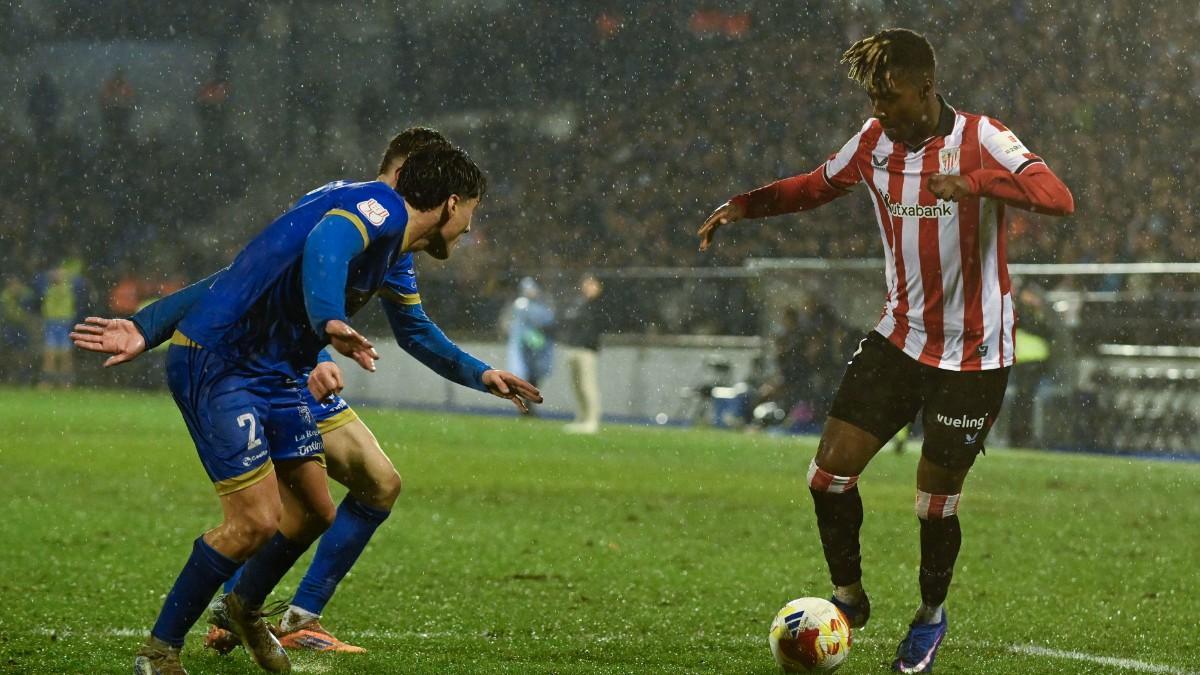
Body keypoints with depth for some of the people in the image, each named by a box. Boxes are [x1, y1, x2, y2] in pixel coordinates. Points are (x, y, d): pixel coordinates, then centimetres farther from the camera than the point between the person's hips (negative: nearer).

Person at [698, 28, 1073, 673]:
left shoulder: (981, 140, -17)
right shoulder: (874, 141, 0)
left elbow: (1058, 198, -32)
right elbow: (817, 185, 19)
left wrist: (974, 182, -47)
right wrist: (743, 204, 3)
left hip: (973, 353, -5)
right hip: (899, 336, 5)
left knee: (935, 503, 3)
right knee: (829, 471, -5)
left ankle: (931, 615, 30)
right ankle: (848, 597, 17)